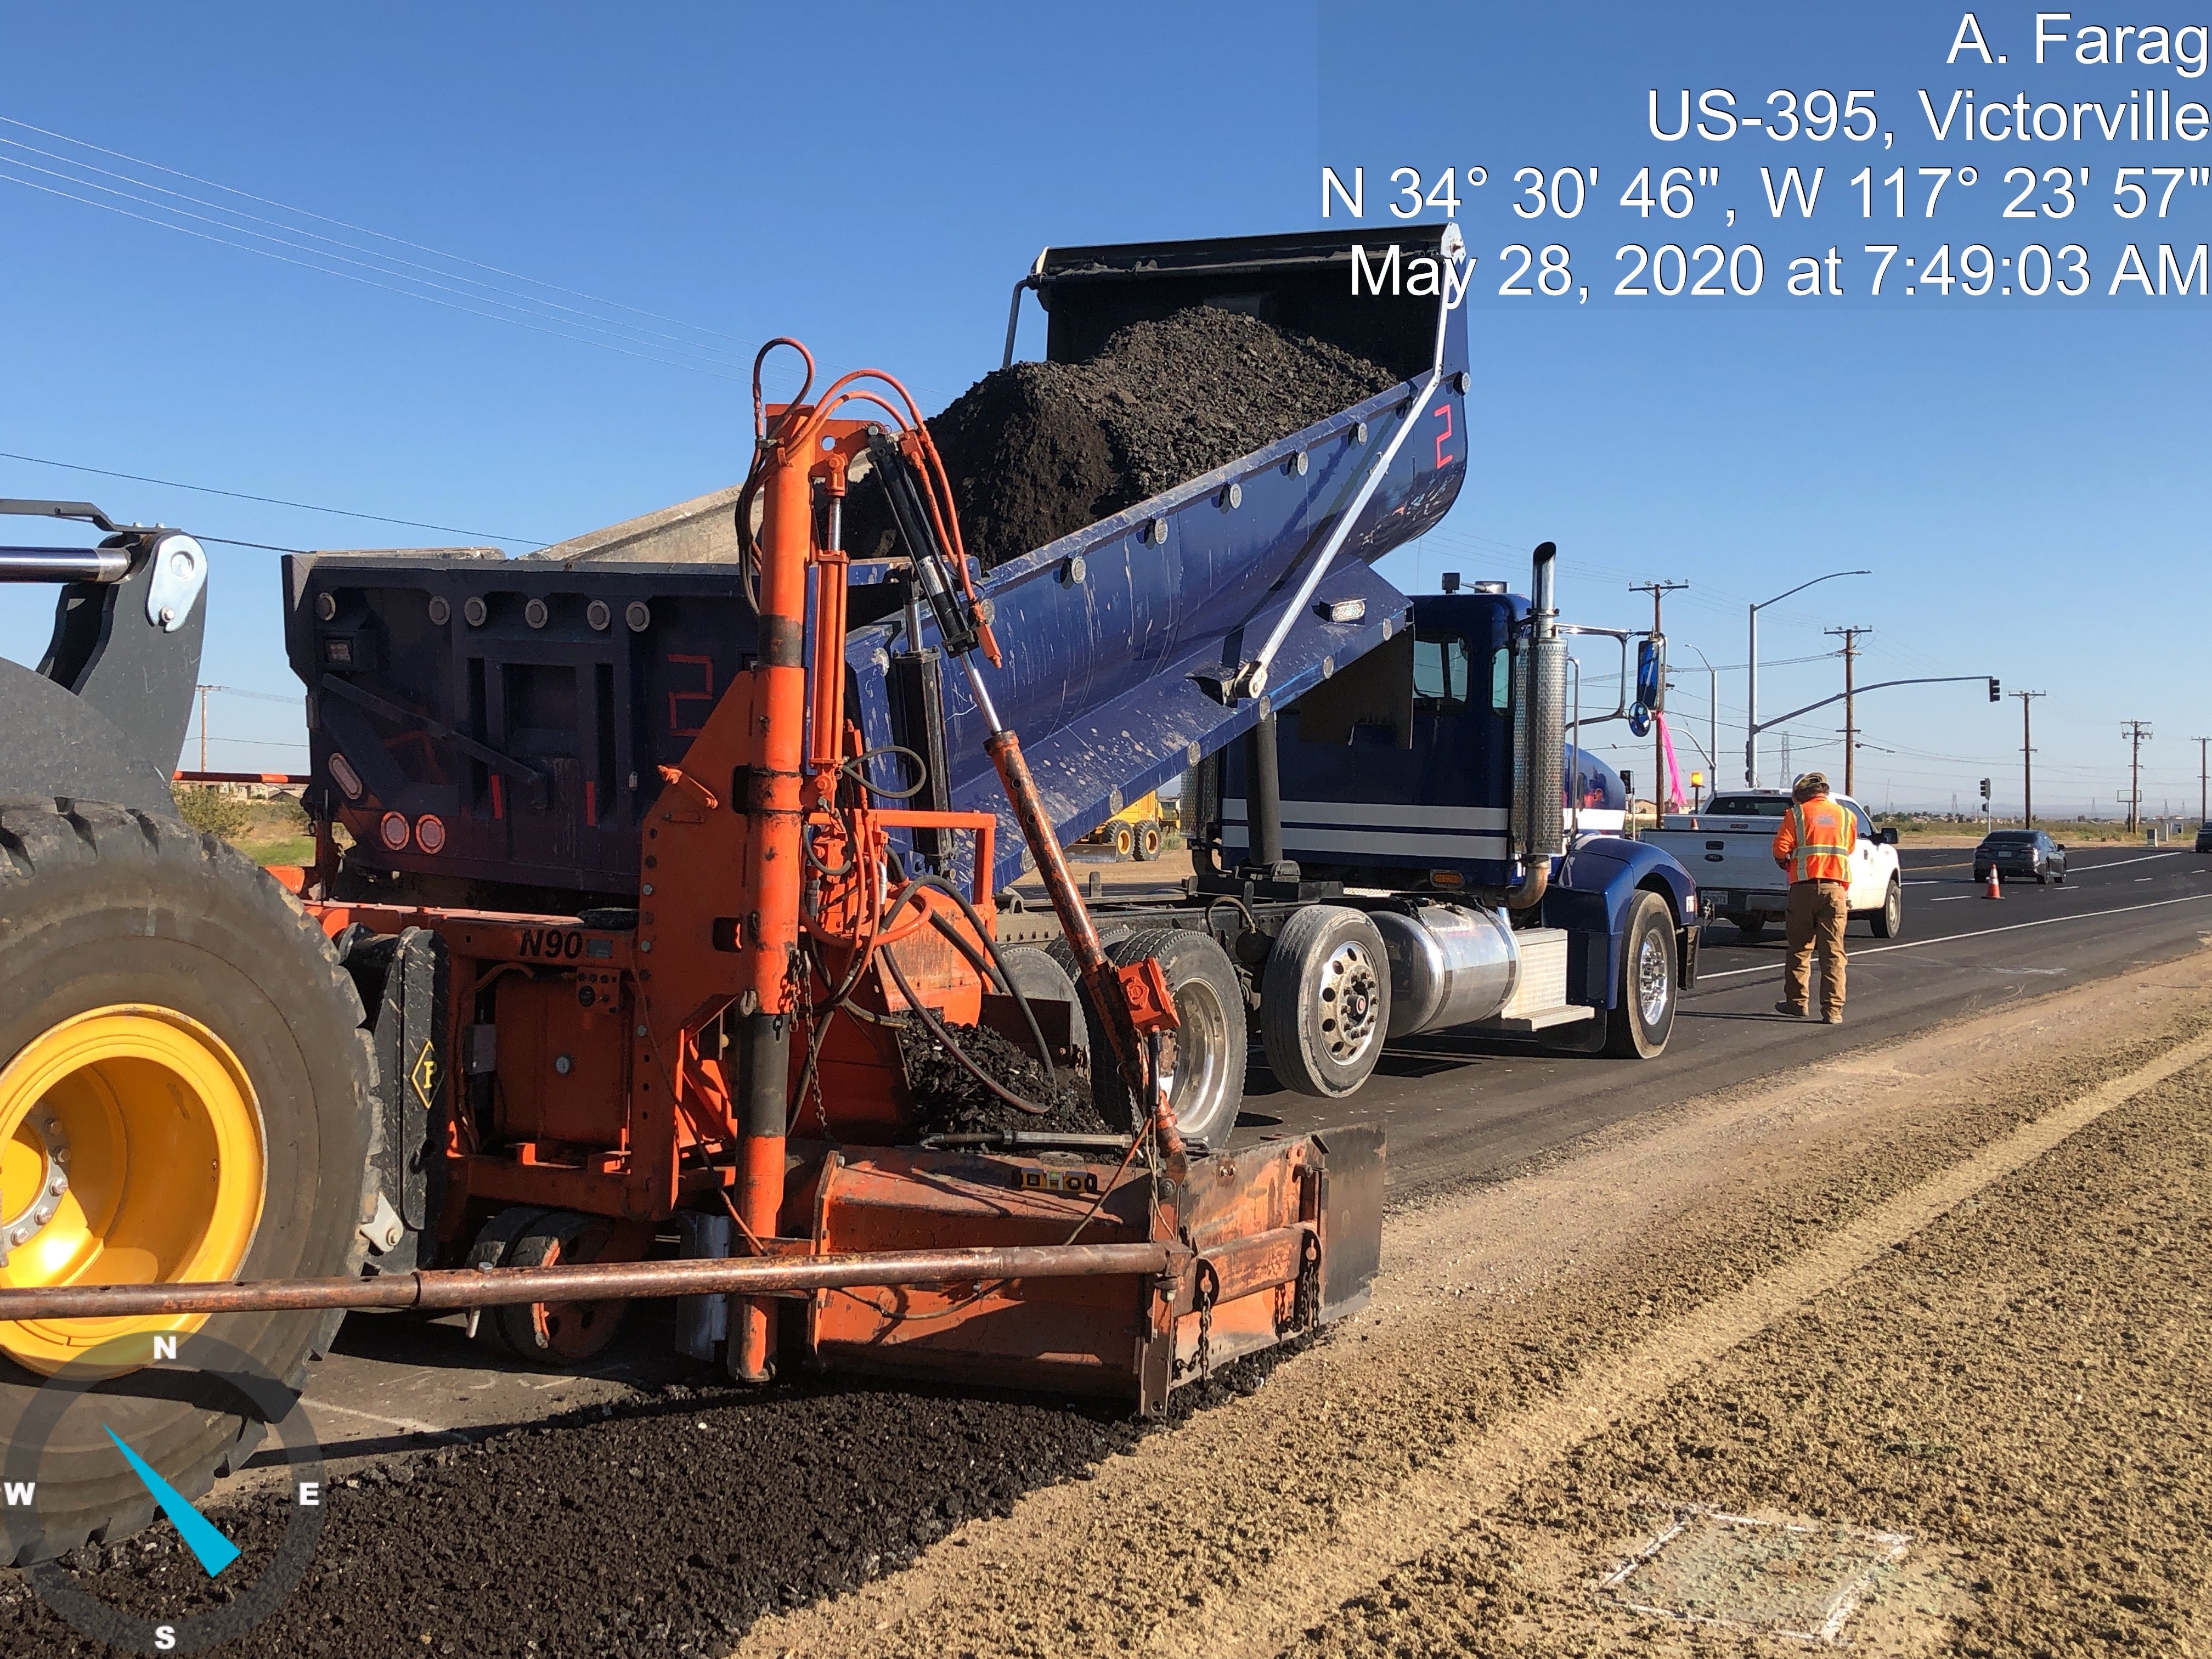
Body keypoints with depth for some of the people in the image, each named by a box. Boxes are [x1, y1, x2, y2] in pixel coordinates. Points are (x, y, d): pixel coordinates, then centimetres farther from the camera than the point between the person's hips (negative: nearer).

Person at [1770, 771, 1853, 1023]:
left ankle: (1798, 1001, 17)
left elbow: (1780, 849, -6)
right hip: (1836, 887, 2)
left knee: (1800, 948, 11)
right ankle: (1833, 1009, -3)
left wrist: (1787, 863, 14)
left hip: (1804, 887, -1)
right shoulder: (1845, 816, 10)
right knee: (1834, 951, 1)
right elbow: (1848, 850, 16)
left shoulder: (1796, 815, 2)